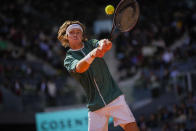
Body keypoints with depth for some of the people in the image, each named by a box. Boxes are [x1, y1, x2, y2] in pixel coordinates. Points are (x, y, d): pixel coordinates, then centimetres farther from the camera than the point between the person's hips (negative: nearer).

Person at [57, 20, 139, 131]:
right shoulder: (69, 60, 2)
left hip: (114, 97, 0)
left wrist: (104, 44, -40)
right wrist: (92, 54, -42)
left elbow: (104, 44, -14)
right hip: (96, 105, 0)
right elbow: (79, 68, -22)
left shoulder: (91, 44, 9)